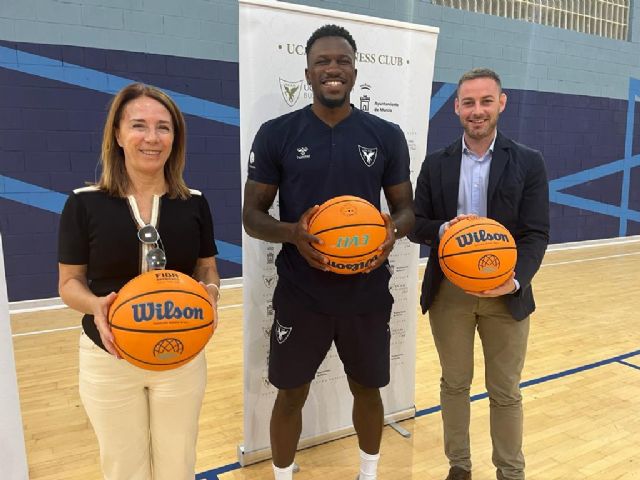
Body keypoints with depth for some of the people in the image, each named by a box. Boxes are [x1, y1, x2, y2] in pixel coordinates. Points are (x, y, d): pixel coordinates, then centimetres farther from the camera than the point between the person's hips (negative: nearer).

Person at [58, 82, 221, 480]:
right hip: (108, 359, -1)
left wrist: (211, 293, -17)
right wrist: (95, 306, -23)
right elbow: (70, 282, -2)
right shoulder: (85, 203, -9)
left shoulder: (194, 203, -3)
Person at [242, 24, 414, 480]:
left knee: (367, 389, 19)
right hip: (300, 293, -1)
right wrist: (291, 232, -23)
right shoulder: (276, 133, -4)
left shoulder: (386, 135, 1)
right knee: (291, 393, 13)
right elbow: (252, 214, -2)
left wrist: (394, 230, -17)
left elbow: (407, 209, 6)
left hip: (367, 293, 2)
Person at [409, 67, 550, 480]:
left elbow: (537, 233, -7)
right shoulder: (436, 164, 3)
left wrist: (515, 280, -24)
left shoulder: (529, 163, -2)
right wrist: (442, 229, -20)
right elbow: (415, 225, 2)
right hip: (448, 291, 2)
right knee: (454, 384, 15)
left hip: (505, 293, -1)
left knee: (505, 392, 12)